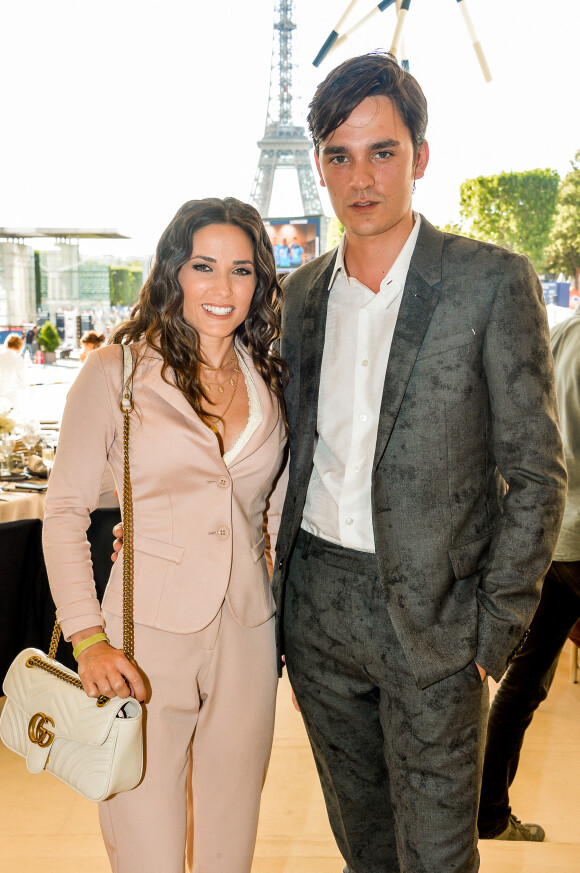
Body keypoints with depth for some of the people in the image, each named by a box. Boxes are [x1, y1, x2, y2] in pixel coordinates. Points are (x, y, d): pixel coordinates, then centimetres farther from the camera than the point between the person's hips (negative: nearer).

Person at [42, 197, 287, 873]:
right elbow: (64, 512, -4)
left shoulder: (270, 381, 7)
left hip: (248, 637, 4)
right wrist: (88, 638, -14)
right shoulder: (116, 372, -6)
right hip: (147, 638, -4)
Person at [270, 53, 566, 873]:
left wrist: (497, 625, -10)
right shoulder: (302, 292, 6)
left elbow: (536, 473, -9)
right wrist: (282, 582, 9)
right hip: (317, 601, 5)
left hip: (432, 613, -4)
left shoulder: (493, 283, -10)